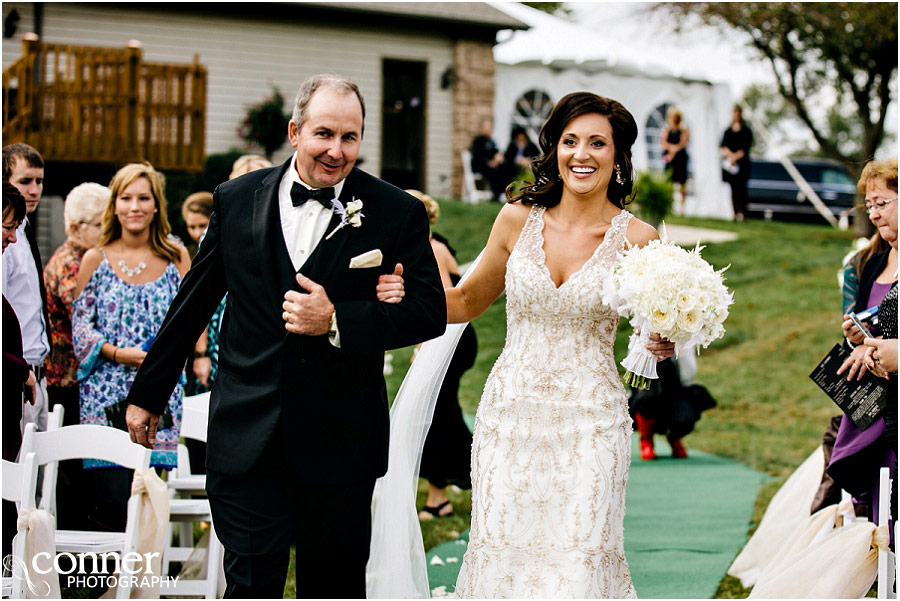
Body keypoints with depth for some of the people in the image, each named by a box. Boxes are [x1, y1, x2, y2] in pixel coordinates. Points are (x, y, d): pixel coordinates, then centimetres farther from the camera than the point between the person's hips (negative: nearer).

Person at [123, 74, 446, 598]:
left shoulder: (398, 213, -2)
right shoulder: (237, 200, 4)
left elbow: (430, 312, -4)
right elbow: (192, 305, 12)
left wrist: (337, 320, -17)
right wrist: (148, 394, 18)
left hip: (342, 443, -1)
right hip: (247, 434, 1)